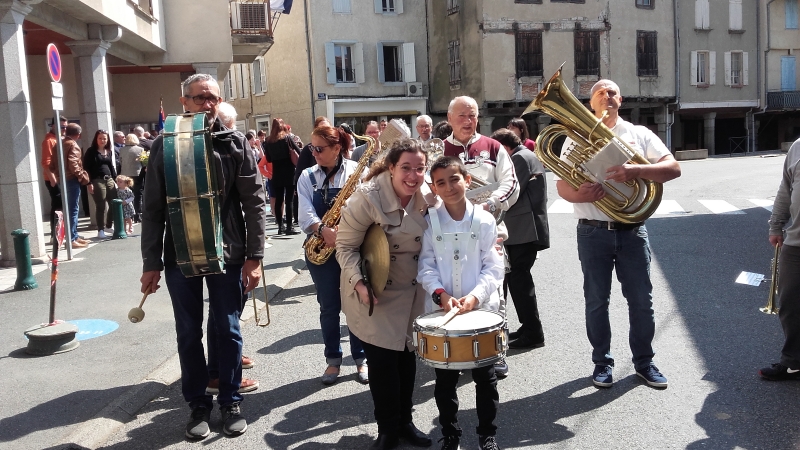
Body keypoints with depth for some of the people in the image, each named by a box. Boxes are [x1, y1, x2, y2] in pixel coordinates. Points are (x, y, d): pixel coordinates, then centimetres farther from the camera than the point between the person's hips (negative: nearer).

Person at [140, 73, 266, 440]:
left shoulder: (235, 144, -1)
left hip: (227, 254, -1)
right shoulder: (164, 145, 0)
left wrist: (254, 256, -8)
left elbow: (254, 202, -3)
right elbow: (153, 208, 1)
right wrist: (151, 262, -1)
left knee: (227, 330, 8)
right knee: (189, 334, 10)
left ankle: (230, 401, 24)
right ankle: (198, 404, 25)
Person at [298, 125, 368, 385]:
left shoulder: (356, 170, -1)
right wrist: (323, 231, -25)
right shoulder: (307, 177, 3)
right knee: (329, 306, 8)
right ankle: (333, 360, 23)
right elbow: (305, 215, -8)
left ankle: (361, 358, 21)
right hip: (320, 248, 2)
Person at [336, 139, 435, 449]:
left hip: (412, 291, 5)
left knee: (407, 355, 13)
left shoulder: (427, 197, -7)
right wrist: (358, 282, -30)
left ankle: (405, 421, 32)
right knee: (382, 359, 0)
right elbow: (346, 245, -17)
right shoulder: (368, 197, -23)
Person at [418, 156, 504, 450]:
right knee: (445, 379, 11)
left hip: (481, 309, 0)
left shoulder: (484, 221, -3)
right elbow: (426, 266, -2)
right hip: (441, 310, 1)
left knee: (485, 376, 10)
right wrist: (440, 294, -18)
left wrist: (475, 296, -18)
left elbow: (493, 268, -4)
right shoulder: (429, 222, -1)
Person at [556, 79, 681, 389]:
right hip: (593, 233, 0)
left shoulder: (639, 134, 6)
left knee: (641, 300, 7)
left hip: (632, 231, 1)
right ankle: (602, 362, 23)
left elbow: (673, 168, -6)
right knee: (596, 301, 8)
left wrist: (637, 170, -24)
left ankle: (644, 361, 24)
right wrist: (581, 194, -24)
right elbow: (562, 187, 0)